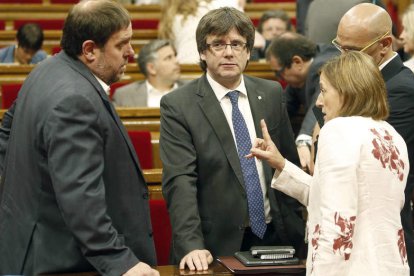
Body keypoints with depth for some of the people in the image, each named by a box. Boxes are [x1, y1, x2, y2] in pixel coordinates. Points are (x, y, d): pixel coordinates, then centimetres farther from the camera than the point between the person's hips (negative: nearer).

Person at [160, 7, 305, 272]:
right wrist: (191, 245, -25)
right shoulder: (178, 105, -8)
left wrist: (297, 228, 9)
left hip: (275, 237, 4)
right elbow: (180, 182, -15)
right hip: (217, 246, -4)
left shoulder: (272, 94, 6)